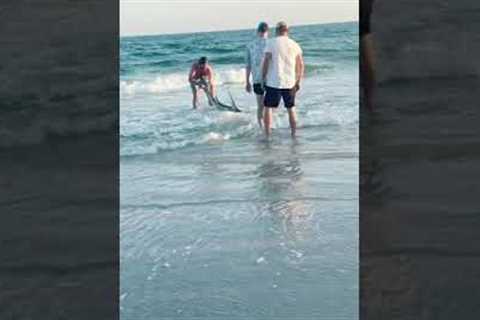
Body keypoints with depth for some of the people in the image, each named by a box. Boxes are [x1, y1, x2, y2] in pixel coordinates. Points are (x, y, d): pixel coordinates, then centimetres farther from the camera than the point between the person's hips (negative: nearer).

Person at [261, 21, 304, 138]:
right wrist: (298, 82, 14)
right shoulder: (294, 45, 6)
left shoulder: (271, 43, -5)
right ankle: (294, 134, 19)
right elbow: (301, 65, 6)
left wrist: (263, 78, -1)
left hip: (273, 82, -3)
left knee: (268, 108, 8)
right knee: (291, 108, 17)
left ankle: (267, 135, 4)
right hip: (290, 83, 3)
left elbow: (266, 62, -10)